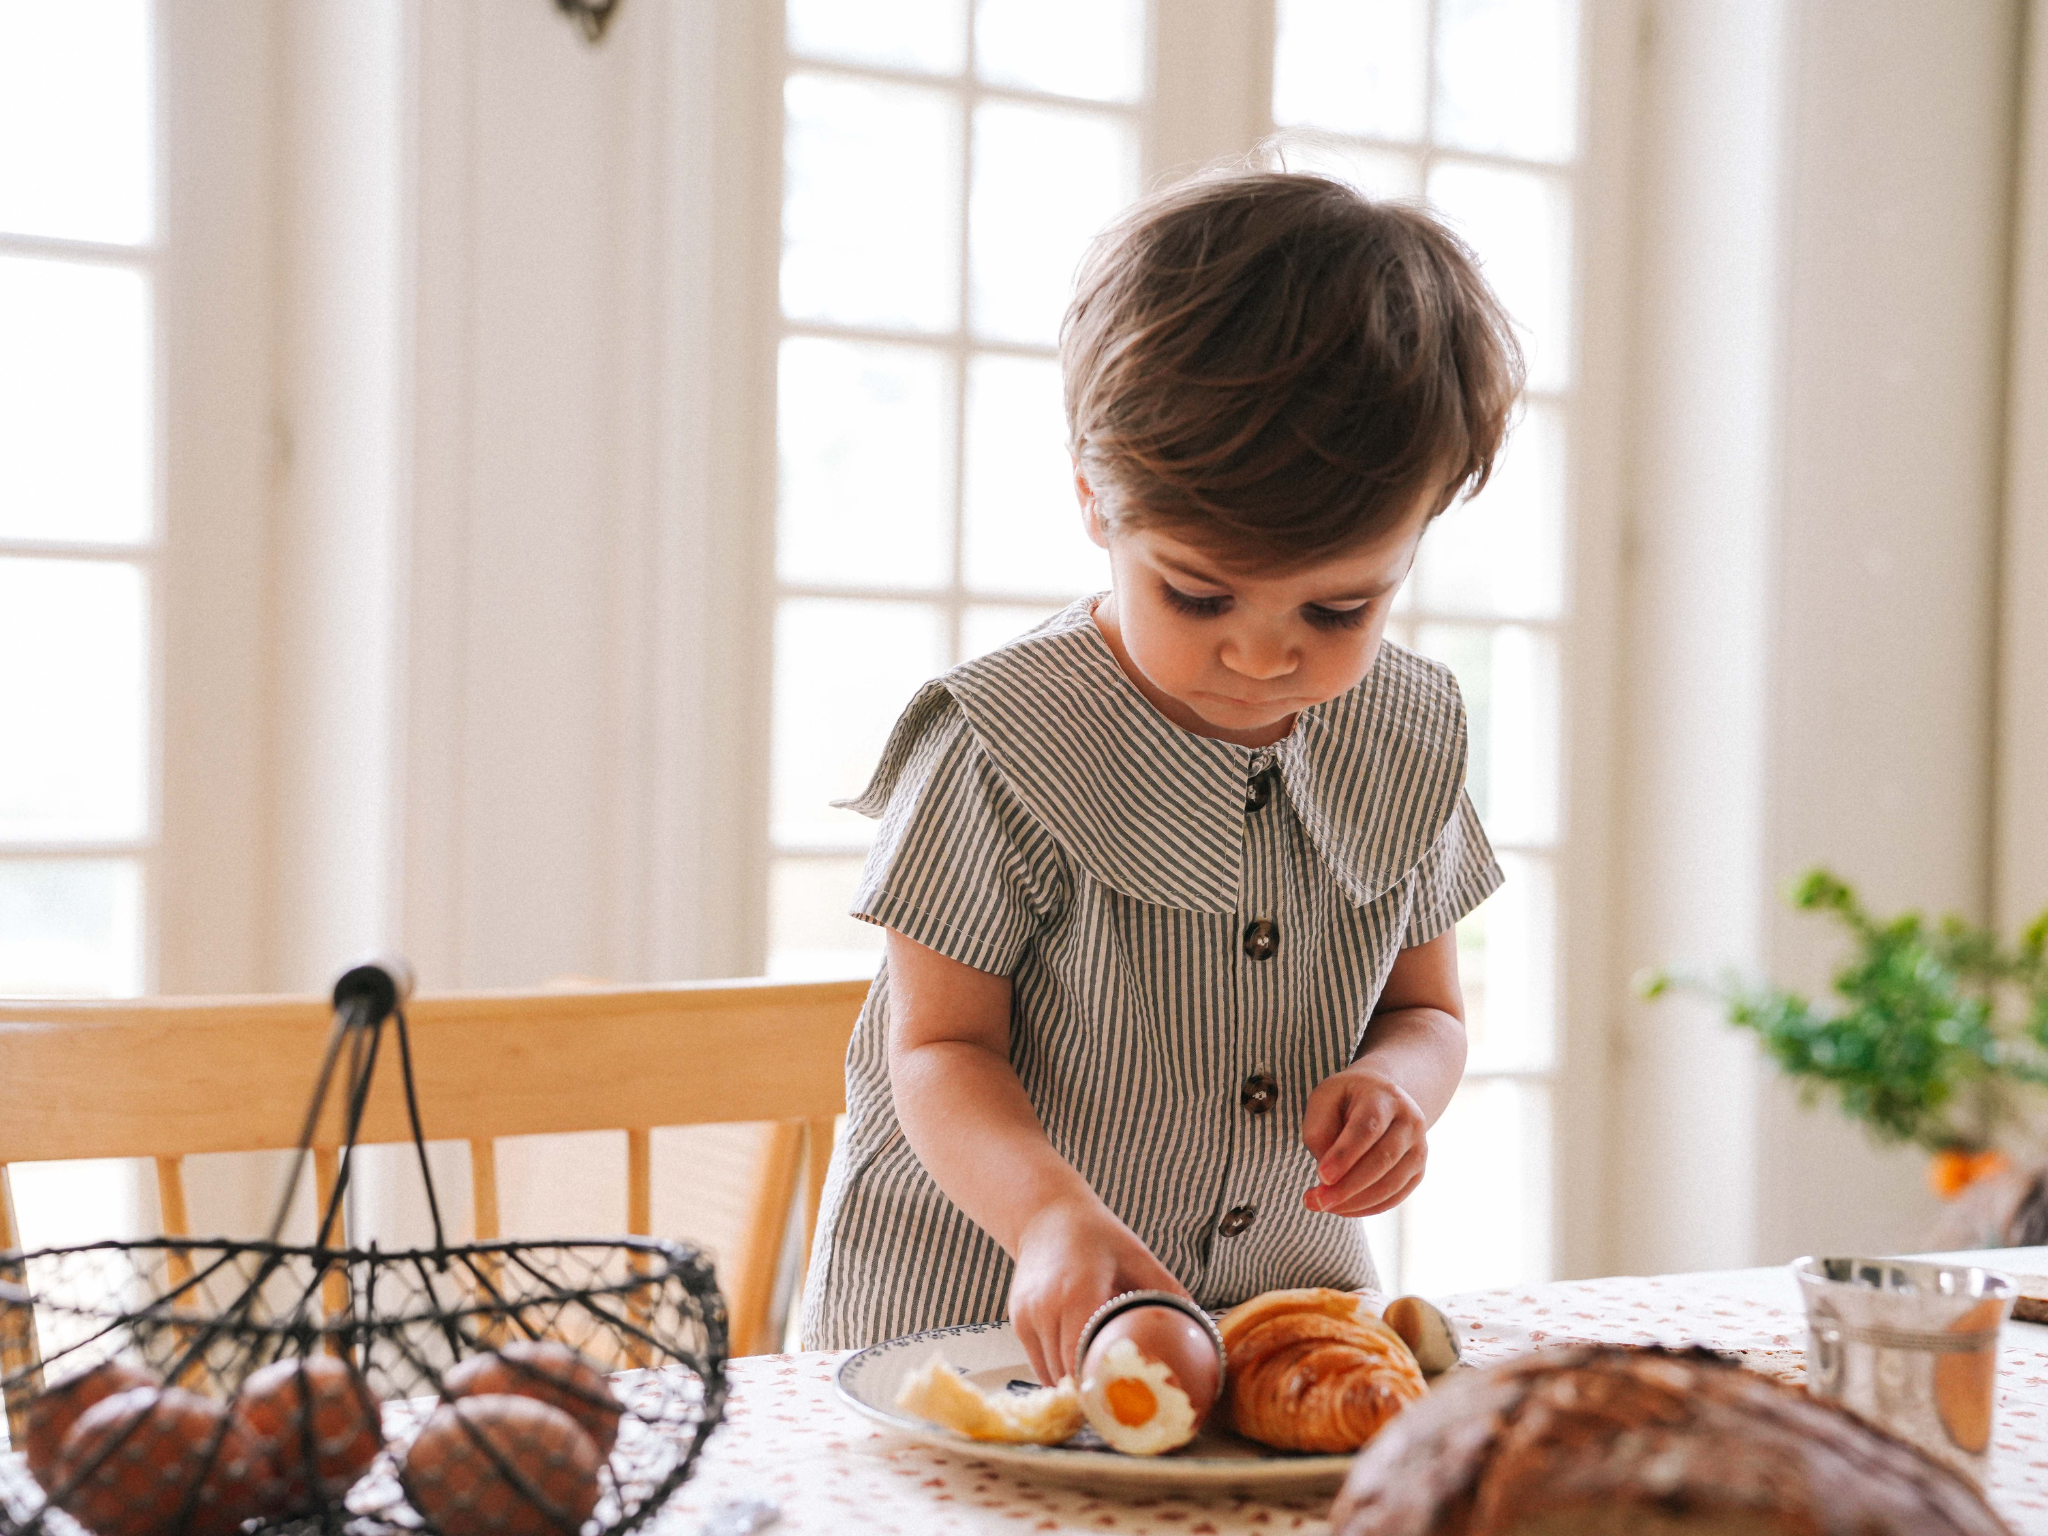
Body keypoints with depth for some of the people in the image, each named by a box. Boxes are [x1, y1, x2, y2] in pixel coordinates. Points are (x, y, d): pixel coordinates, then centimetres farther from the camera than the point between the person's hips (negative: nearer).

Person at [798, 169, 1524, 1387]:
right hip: (979, 1304, -3)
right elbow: (942, 1048, -11)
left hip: (1282, 1298, 3)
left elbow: (1427, 1005, 12)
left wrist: (1396, 1085, -11)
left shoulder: (1408, 742, 1)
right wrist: (1051, 1214, -29)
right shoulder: (1006, 750, -14)